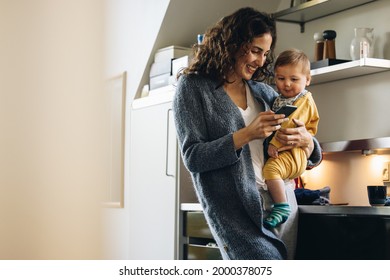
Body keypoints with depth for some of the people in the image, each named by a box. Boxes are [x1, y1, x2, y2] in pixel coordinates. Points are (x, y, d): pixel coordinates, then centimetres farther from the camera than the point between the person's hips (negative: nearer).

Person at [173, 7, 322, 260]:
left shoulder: (264, 92, 16)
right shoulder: (193, 87, 3)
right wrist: (247, 135, -15)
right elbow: (193, 157, -6)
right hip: (235, 210, -5)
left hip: (281, 203, 6)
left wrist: (306, 141, -5)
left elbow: (313, 157, 19)